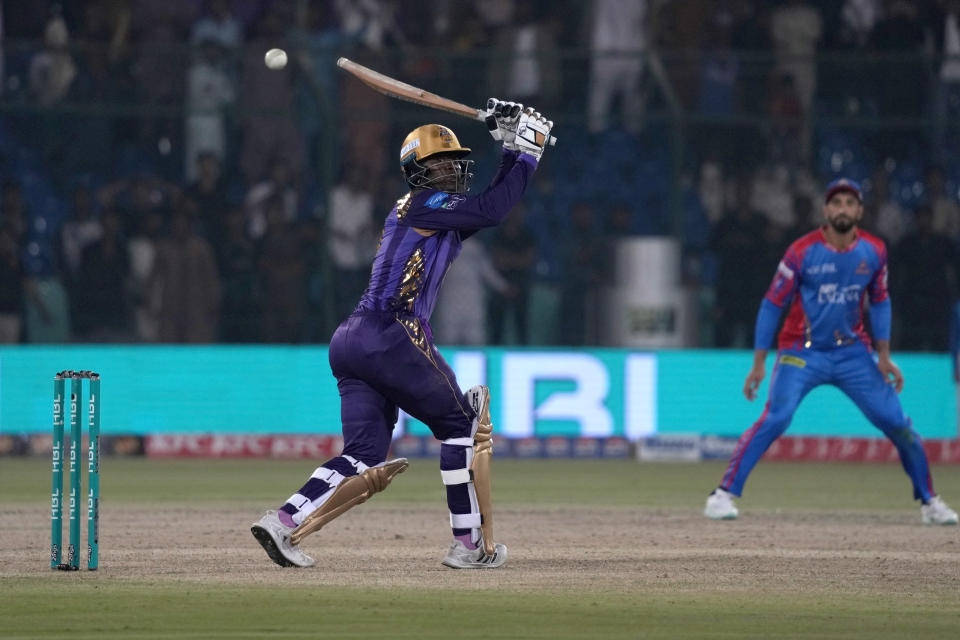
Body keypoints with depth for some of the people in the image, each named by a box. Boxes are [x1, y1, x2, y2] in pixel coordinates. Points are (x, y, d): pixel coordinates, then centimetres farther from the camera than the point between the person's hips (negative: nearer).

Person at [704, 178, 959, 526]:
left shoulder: (874, 251, -2)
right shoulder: (802, 251, -13)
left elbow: (879, 302, 11)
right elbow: (772, 305, -8)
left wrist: (884, 355, 3)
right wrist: (759, 363, -11)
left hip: (853, 353, 4)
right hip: (801, 353, -4)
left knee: (897, 423, -1)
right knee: (775, 419, -24)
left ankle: (929, 500, 17)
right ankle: (723, 494, -20)